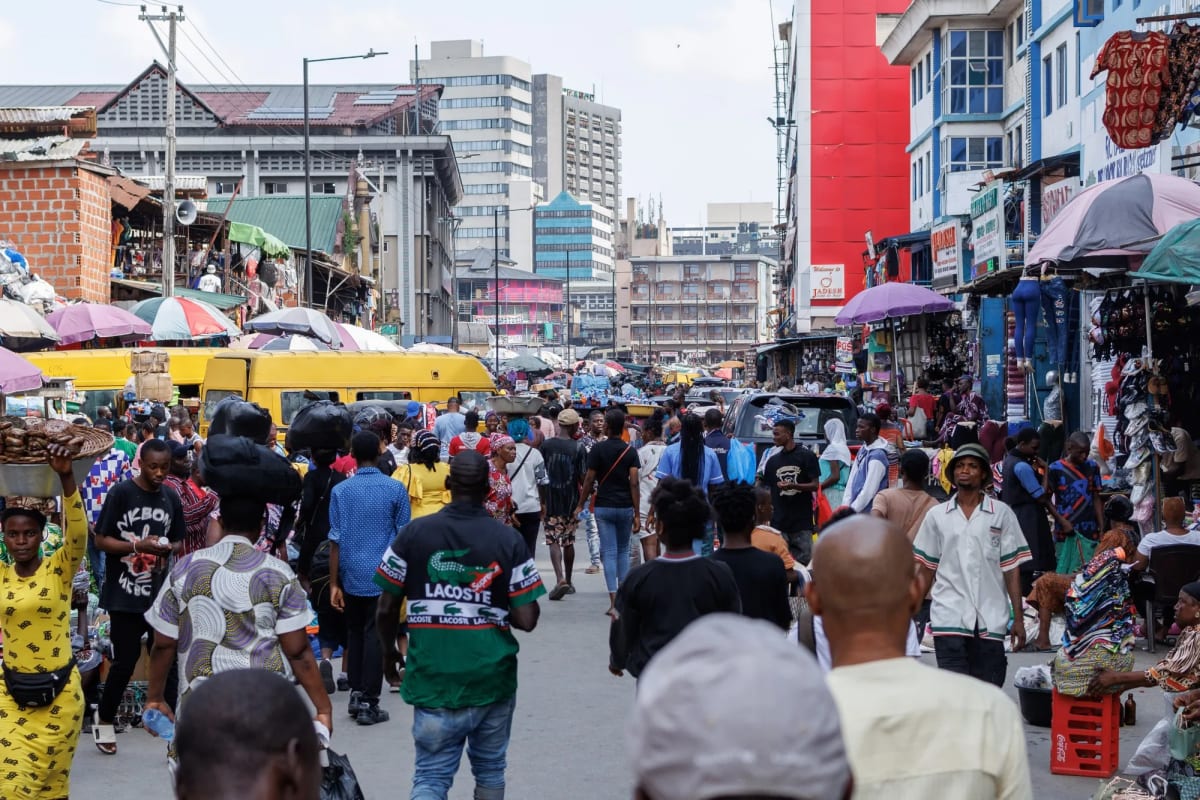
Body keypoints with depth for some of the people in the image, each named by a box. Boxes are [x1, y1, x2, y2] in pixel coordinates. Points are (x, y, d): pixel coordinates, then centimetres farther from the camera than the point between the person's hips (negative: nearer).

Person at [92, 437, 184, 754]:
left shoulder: (172, 499, 7)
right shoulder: (121, 493, -8)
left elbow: (180, 542, 16)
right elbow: (100, 541, -8)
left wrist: (169, 547, -7)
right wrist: (138, 545, -21)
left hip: (160, 595, 4)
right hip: (125, 595, -4)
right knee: (125, 662, 2)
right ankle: (104, 720, 25)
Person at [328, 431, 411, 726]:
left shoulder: (340, 491, -2)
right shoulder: (395, 489, -4)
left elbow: (336, 540, -2)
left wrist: (334, 584, 2)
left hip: (351, 575, 2)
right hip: (384, 575, -2)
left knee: (354, 633, 16)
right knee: (375, 635, 1)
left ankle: (356, 694, 18)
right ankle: (368, 703, 1)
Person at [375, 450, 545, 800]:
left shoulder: (414, 534, -4)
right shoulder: (509, 540, -6)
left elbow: (386, 610, 0)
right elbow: (527, 620, -9)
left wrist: (389, 653, 18)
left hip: (433, 678, 0)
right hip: (493, 678, 0)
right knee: (490, 769, 18)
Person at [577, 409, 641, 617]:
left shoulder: (598, 449, -5)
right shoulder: (630, 451, -1)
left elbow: (589, 479, -5)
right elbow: (634, 483, -6)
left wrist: (581, 504, 6)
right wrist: (637, 513, -5)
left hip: (603, 506, -2)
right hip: (625, 507, 2)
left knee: (609, 552, -1)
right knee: (623, 550, 18)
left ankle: (614, 601, -10)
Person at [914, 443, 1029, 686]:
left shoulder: (1001, 514, 4)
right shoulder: (937, 516, 9)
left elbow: (1011, 569, 3)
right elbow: (925, 570, 12)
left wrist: (1018, 619, -1)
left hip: (990, 620, 0)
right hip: (948, 618, 0)